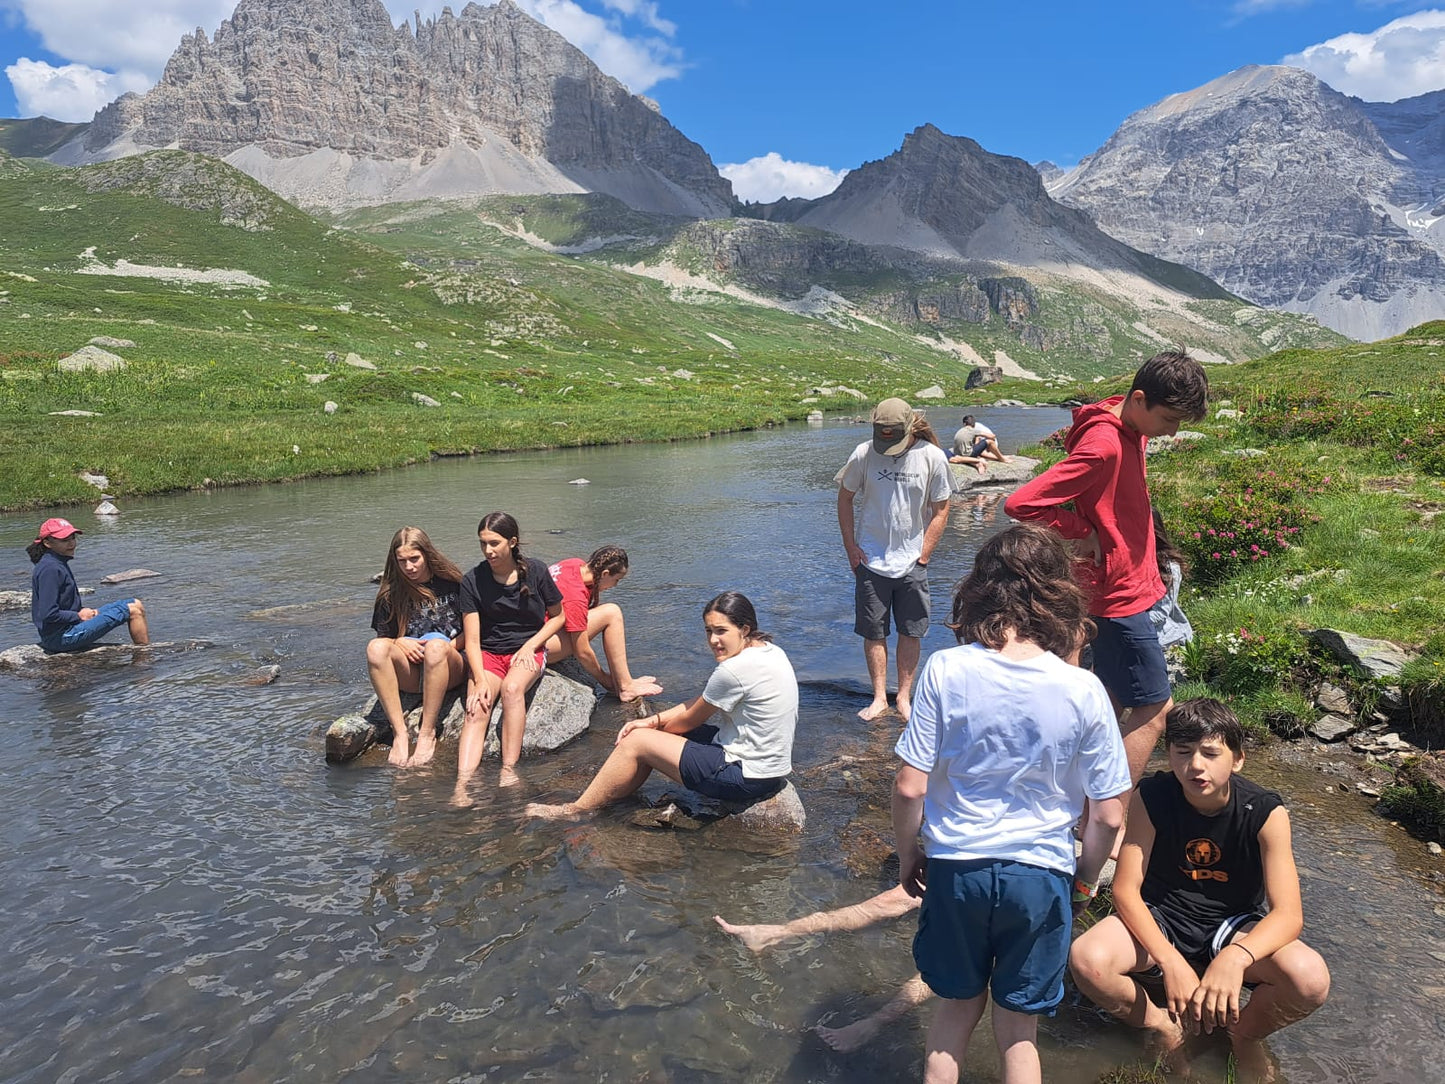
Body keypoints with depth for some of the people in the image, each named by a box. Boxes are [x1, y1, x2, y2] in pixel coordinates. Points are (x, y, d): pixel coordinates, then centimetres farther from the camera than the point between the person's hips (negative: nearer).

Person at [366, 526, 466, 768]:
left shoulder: (452, 583, 5)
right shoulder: (391, 594, 11)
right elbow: (383, 637, 14)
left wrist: (446, 647, -9)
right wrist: (399, 643, -8)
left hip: (449, 669, -2)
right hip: (410, 671, 3)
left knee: (436, 646, -37)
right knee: (375, 648, -28)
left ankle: (427, 733, -31)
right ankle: (399, 733, -32)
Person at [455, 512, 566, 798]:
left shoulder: (535, 571, -4)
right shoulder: (472, 581, -4)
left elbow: (558, 616, 7)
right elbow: (472, 640, -6)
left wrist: (530, 646, -8)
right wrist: (480, 680, -20)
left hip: (528, 649, -1)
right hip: (489, 653, 1)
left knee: (512, 686, -34)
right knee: (476, 708, -25)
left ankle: (509, 771, -31)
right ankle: (462, 787, -37)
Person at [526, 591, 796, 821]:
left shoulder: (735, 670, -24)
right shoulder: (769, 649, 5)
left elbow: (689, 720, -8)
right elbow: (700, 703, 9)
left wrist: (654, 727, 11)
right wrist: (654, 721, 0)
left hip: (748, 777, -9)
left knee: (637, 742, -1)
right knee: (650, 734, 15)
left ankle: (578, 811, 16)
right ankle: (606, 798, 26)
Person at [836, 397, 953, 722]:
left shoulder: (933, 457, -7)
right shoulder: (864, 453, -6)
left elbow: (940, 511, 0)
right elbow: (845, 498, 6)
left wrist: (922, 557, -4)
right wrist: (850, 546, 1)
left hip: (912, 562, 0)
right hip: (871, 561, 0)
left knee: (911, 633, 6)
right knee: (874, 632, 5)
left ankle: (904, 697, 20)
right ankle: (879, 698, 19)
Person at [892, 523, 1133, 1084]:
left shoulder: (945, 670, -17)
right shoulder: (1083, 690, -14)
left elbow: (910, 786, -13)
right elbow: (1109, 816, -6)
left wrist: (908, 853, 5)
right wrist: (1086, 880, 12)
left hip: (956, 867, 0)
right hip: (1040, 874, 0)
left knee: (959, 1006, 24)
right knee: (1018, 1028, 21)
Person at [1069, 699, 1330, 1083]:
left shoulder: (1265, 811, -18)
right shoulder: (1152, 797, -18)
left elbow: (1288, 913, -25)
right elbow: (1125, 889, -18)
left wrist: (1236, 956, -46)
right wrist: (1171, 961, -34)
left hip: (1234, 926, 1)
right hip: (1159, 920, 0)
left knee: (1311, 979, -31)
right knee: (1086, 959, -31)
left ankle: (1244, 1034, 5)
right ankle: (1163, 1028, 3)